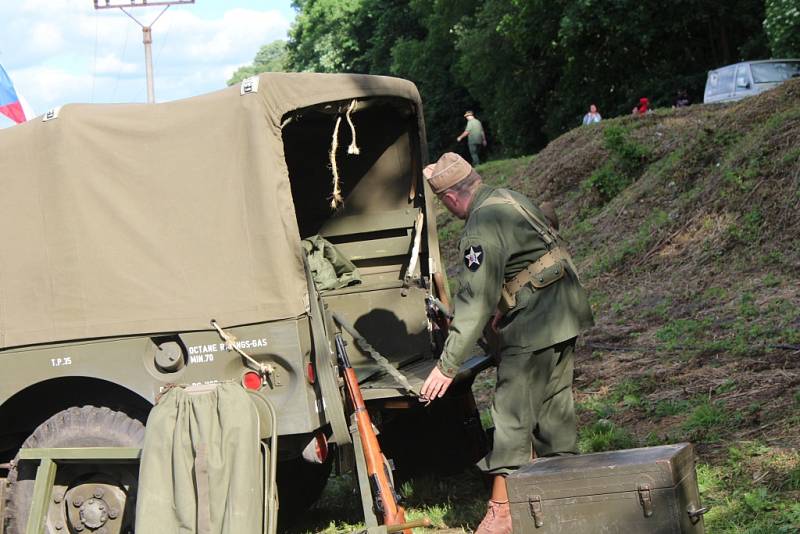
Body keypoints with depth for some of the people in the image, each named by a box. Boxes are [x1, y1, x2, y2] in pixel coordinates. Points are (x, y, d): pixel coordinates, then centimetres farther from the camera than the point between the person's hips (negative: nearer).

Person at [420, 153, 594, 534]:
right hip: (566, 313, 10)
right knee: (554, 404, 16)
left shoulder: (482, 229, -19)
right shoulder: (509, 198, 10)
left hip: (533, 324, -10)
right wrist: (500, 312, 30)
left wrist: (447, 365, -19)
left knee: (512, 412, -5)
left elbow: (476, 302, -22)